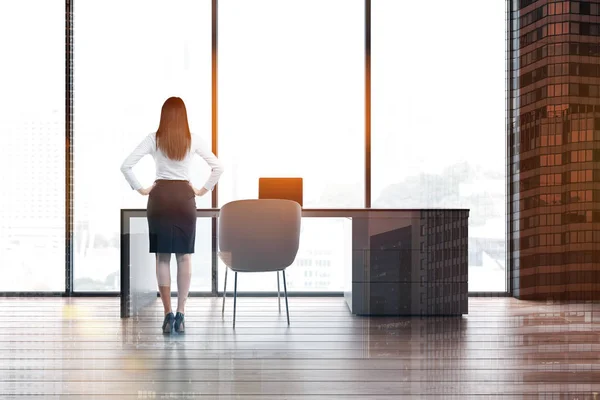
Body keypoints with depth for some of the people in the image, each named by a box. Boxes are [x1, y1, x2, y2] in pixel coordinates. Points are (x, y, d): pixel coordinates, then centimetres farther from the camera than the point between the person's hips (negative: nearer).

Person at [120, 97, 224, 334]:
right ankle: (180, 314, 2)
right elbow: (218, 167, -1)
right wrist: (203, 190, 6)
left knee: (162, 257, 5)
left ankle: (168, 314, 3)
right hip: (184, 197, 0)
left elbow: (126, 166, -6)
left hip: (160, 197, 0)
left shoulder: (154, 139, -1)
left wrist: (140, 189, 3)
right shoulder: (193, 140, 1)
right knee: (184, 256, 5)